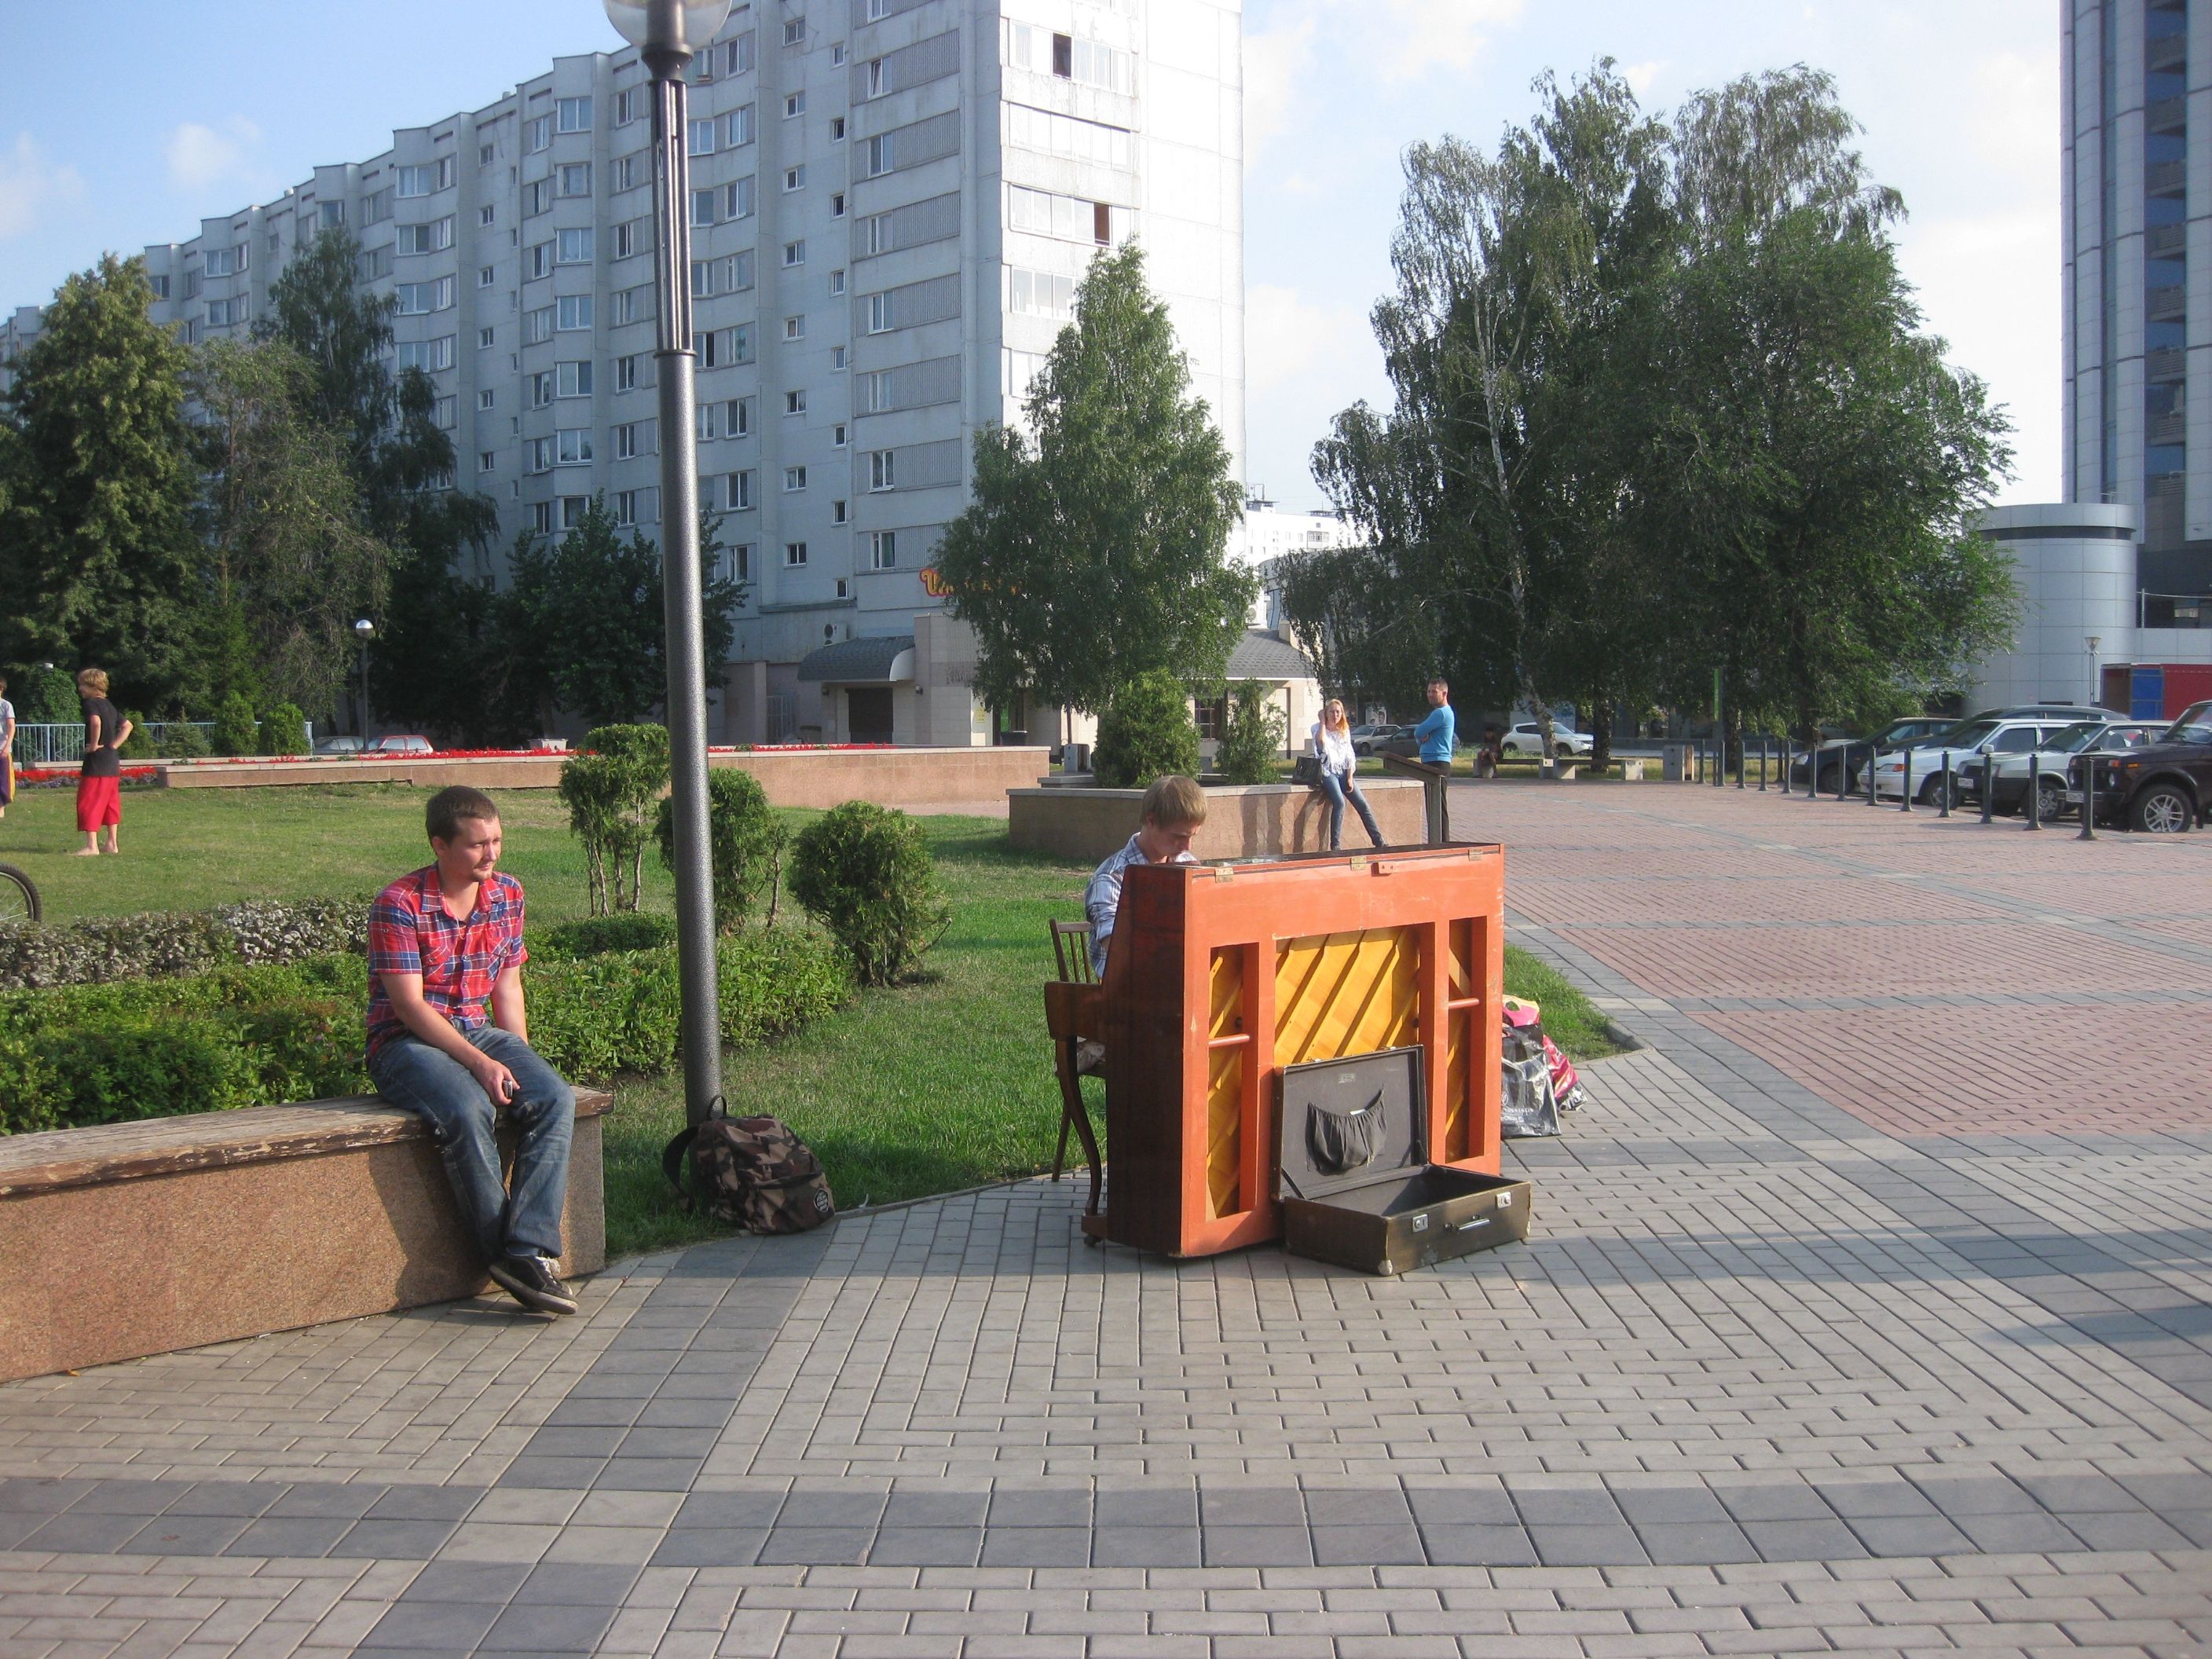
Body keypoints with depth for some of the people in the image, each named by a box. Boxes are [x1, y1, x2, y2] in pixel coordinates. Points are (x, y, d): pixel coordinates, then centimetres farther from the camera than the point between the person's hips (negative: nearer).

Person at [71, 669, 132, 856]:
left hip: (96, 763, -9)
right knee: (110, 803, 14)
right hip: (113, 762, 9)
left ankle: (91, 846, -6)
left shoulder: (91, 703, -11)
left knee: (88, 803, -4)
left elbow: (96, 722, -32)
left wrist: (94, 745, -20)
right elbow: (127, 725, 20)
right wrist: (115, 744, 10)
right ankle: (112, 843, 16)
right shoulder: (109, 705, 14)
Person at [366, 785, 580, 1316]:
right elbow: (410, 1005, -17)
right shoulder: (399, 905, -12)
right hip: (406, 1042, -5)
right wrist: (481, 1065, -24)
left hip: (478, 1033, 5)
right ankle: (504, 1252, -24)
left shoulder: (508, 895, 7)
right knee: (466, 1111, -36)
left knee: (554, 1098, -24)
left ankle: (529, 1251, -30)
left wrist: (522, 1064, 0)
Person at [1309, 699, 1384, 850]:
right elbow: (1321, 742, -23)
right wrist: (1323, 721, -11)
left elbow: (1350, 756, 10)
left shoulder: (1345, 730, 13)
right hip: (1327, 771, -5)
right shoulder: (1318, 728, 1)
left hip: (1343, 771, 5)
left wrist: (1350, 778, -1)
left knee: (1362, 803, -9)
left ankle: (1379, 842, -7)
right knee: (1339, 802, -28)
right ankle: (1335, 846, -23)